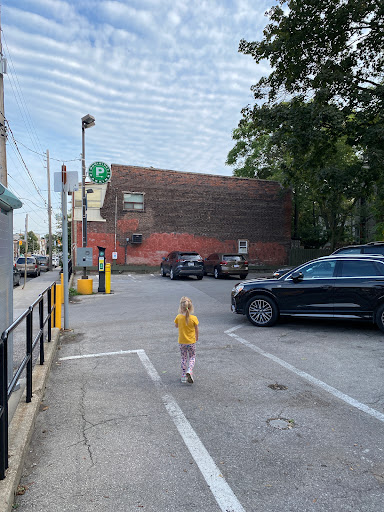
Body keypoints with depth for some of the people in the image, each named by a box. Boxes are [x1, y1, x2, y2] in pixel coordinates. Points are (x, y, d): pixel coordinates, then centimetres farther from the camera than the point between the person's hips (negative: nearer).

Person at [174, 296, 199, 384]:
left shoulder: (178, 317, -13)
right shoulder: (194, 318, -17)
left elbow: (176, 326, 8)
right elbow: (196, 330, -3)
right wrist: (197, 337, 17)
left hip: (182, 342, 2)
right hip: (191, 341, -1)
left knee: (184, 358, 16)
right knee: (192, 357, 15)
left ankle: (183, 376, 19)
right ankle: (189, 371, -8)